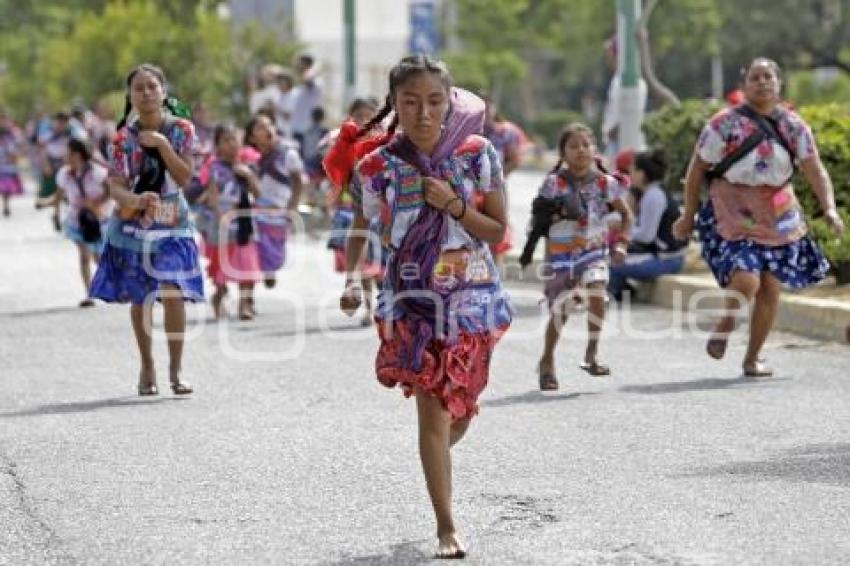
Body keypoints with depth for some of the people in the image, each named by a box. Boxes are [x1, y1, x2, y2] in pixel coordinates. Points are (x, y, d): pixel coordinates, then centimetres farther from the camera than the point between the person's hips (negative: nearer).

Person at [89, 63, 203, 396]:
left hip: (171, 223, -1)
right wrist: (135, 199, -31)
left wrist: (162, 144, -20)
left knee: (173, 293, -13)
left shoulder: (181, 129, -3)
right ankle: (147, 368, 19)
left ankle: (176, 369, -4)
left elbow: (185, 178, -10)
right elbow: (115, 186, -10)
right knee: (140, 298, 6)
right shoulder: (123, 136, -5)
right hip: (133, 222, 1)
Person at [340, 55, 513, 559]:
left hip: (474, 296, 2)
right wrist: (353, 277, -10)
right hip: (415, 300, -2)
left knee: (460, 411, 13)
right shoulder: (379, 167, -7)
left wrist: (454, 205, -18)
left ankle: (437, 457, 49)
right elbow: (360, 229, 7)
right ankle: (447, 526, 0)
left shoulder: (477, 153, -5)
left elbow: (497, 231, -2)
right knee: (434, 412, -8)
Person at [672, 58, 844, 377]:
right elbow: (697, 170, -2)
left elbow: (815, 170, -4)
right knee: (746, 282, -21)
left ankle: (753, 358, 19)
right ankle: (726, 322, 13)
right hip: (734, 217, -4)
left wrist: (829, 208, -20)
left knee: (771, 288, 3)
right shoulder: (725, 124, -7)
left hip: (778, 219, 4)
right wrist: (688, 216, -1)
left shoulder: (793, 126, 2)